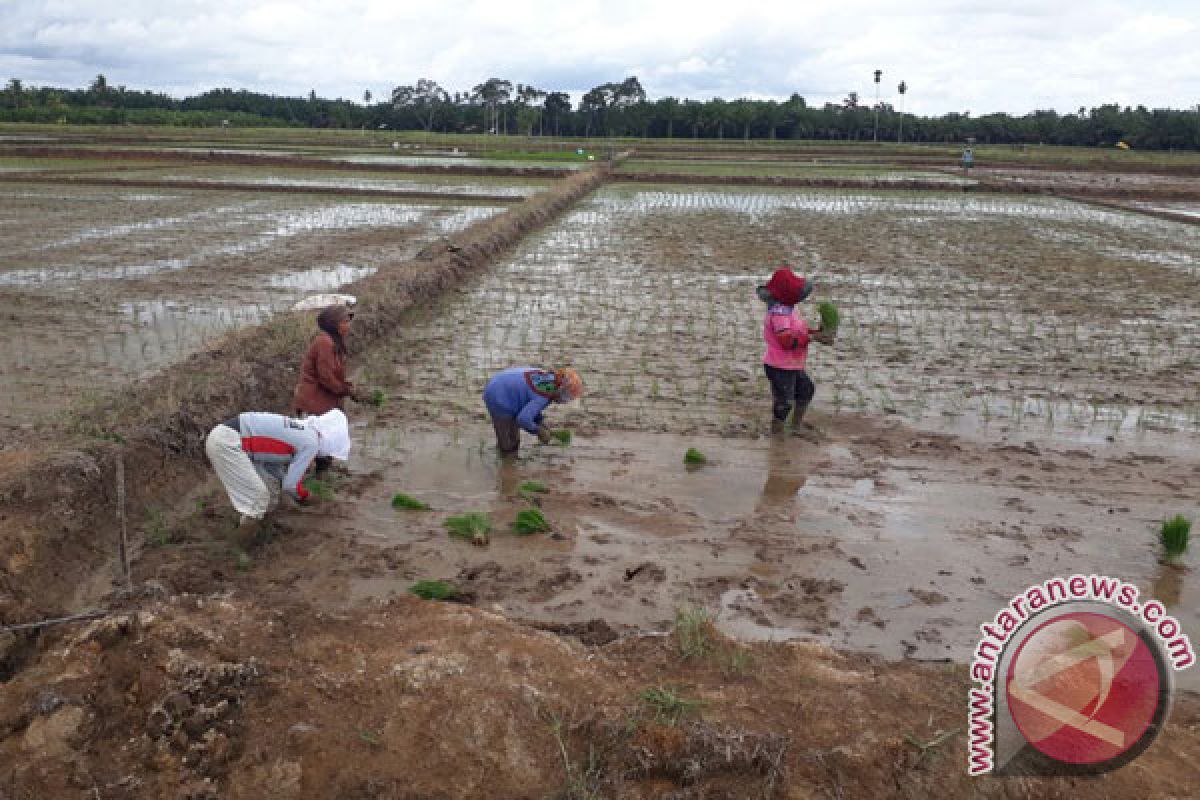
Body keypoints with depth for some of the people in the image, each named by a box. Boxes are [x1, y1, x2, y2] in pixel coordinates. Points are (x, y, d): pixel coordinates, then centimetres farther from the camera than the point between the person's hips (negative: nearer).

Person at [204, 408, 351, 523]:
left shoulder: (303, 430, 15)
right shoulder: (311, 443, -11)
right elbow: (290, 485, -7)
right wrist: (305, 498, 11)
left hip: (227, 435, 9)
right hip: (226, 442, -9)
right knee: (258, 494, -5)